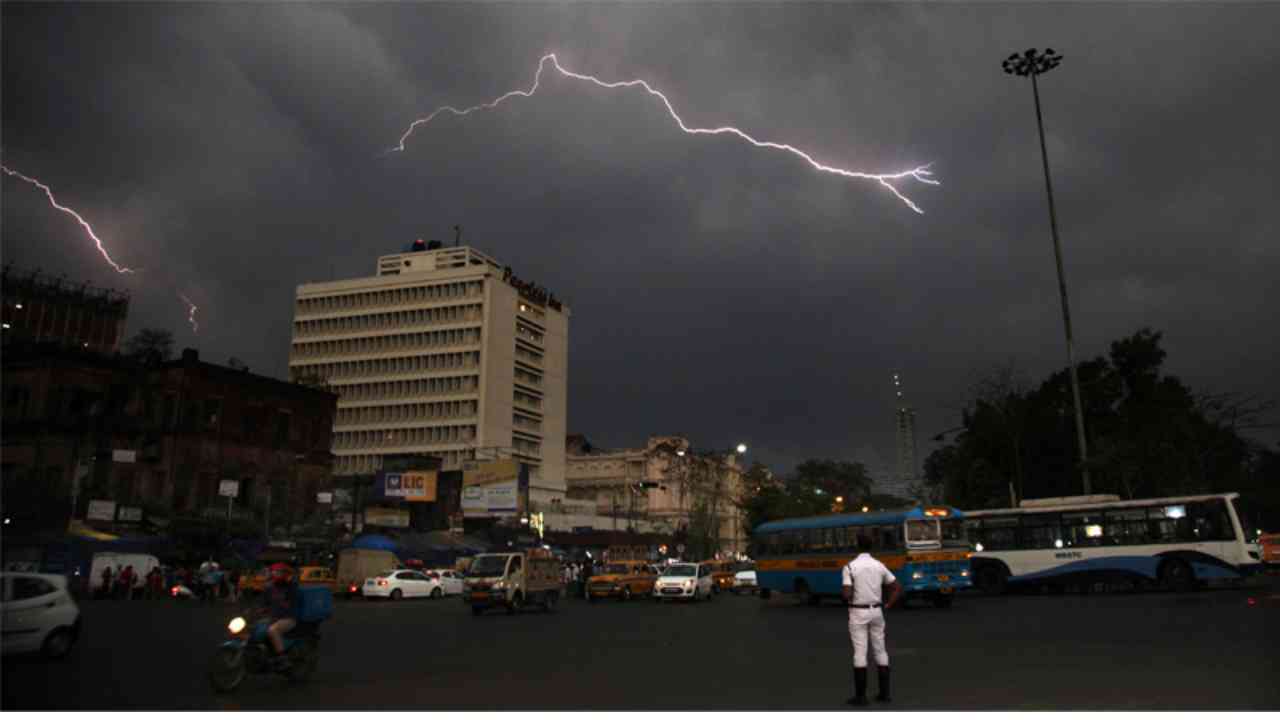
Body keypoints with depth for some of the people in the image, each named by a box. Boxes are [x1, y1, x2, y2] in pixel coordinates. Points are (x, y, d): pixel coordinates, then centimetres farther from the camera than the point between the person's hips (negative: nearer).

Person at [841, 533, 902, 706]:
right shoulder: (879, 566, 3)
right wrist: (887, 606, 8)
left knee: (860, 653, -1)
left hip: (858, 613, -4)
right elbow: (898, 588, 4)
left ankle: (861, 695, 2)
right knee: (880, 651, 12)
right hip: (876, 612, 5)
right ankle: (884, 692, 15)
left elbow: (847, 595, -19)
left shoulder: (850, 567, -13)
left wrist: (842, 592, 4)